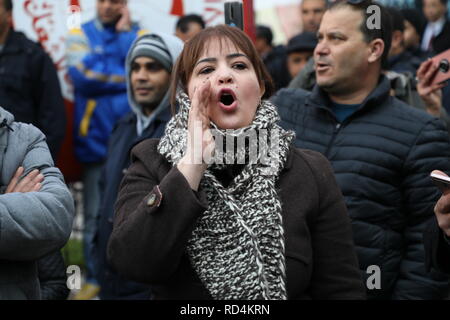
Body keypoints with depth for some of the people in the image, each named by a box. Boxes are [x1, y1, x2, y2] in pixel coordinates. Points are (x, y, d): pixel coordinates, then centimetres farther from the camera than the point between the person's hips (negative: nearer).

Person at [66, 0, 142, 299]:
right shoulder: (81, 35, 3)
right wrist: (126, 78, -8)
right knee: (95, 217, 5)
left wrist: (124, 33, -8)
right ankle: (95, 278, 16)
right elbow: (82, 75, -12)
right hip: (96, 141, 0)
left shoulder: (139, 35, 7)